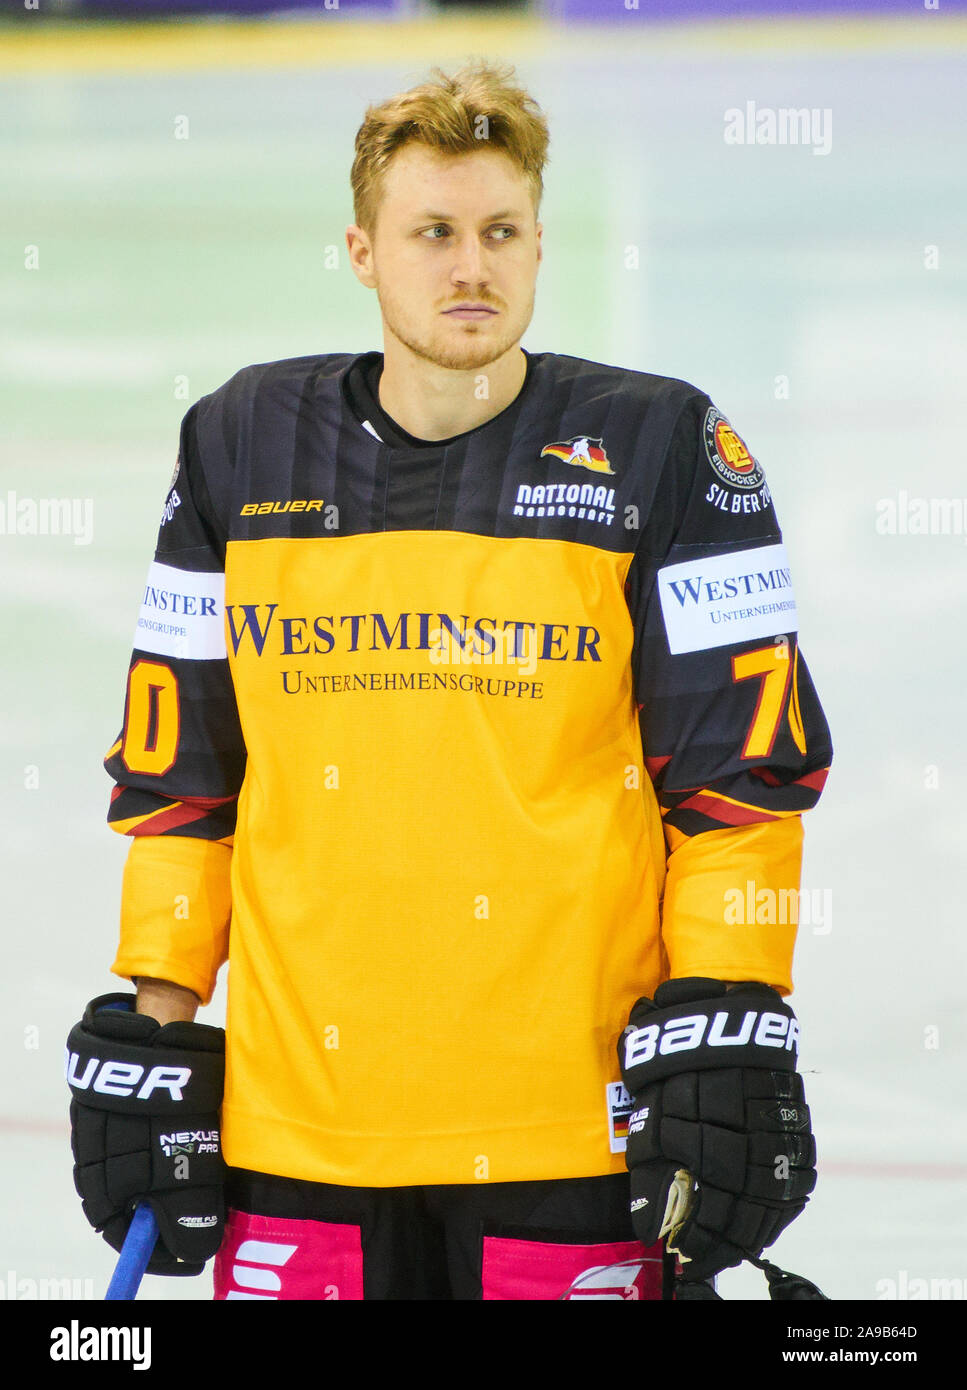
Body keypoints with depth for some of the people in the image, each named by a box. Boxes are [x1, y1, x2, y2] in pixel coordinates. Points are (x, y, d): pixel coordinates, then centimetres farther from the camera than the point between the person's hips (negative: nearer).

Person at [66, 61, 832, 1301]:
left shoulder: (658, 451, 0)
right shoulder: (244, 450, 8)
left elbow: (744, 767, -1)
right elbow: (176, 767, 13)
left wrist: (725, 1034, -7)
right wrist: (151, 1031, 9)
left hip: (574, 1125, -2)